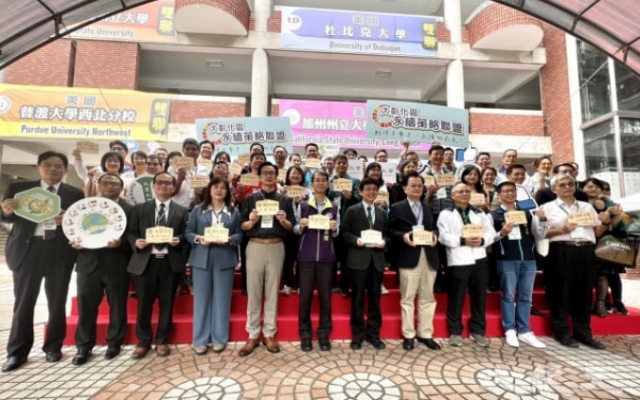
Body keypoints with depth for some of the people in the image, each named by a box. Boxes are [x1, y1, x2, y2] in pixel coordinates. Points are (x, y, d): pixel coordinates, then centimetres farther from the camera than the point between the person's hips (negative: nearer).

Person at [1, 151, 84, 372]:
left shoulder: (74, 194, 3)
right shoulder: (18, 188, 6)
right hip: (27, 249, 1)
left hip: (59, 252, 0)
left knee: (57, 302, 8)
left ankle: (53, 347, 23)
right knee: (23, 302, 7)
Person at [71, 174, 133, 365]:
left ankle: (114, 343, 23)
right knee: (86, 306, 8)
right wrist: (75, 243, -9)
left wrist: (121, 243, -22)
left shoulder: (129, 210, 2)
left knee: (117, 306, 8)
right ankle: (84, 346, 23)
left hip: (116, 266, -2)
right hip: (89, 263, 3)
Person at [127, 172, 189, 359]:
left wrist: (179, 240, -17)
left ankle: (162, 341, 24)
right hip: (145, 261, 1)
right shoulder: (139, 209, 11)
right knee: (144, 304, 8)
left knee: (167, 304, 8)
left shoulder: (182, 211, 8)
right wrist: (136, 242, -13)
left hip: (170, 262, 0)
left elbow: (187, 235, 3)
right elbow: (130, 232, 7)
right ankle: (143, 341, 26)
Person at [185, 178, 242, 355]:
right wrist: (198, 239, -15)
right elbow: (188, 232, 4)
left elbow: (240, 235, 3)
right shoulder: (198, 210, 7)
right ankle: (200, 340, 20)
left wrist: (230, 240, -16)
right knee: (201, 299, 7)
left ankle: (220, 338, 20)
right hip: (201, 259, 0)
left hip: (225, 260, 0)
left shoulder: (234, 212, 7)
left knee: (222, 299, 6)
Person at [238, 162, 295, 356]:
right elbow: (242, 226, 4)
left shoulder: (284, 200, 9)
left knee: (272, 292, 7)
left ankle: (269, 334, 19)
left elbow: (292, 227, 6)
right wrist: (252, 221, -16)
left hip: (276, 247, 1)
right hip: (255, 247, 0)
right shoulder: (250, 199, 7)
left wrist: (284, 221, -14)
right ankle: (253, 335, 17)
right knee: (253, 292, 5)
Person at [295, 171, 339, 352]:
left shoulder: (334, 207, 7)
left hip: (326, 257, 1)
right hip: (306, 256, -1)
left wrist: (334, 229, -12)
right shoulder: (303, 205, 4)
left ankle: (324, 334, 21)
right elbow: (295, 230, 4)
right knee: (305, 296, 4)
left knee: (325, 296, 7)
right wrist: (301, 225, -16)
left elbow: (336, 234, 9)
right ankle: (305, 334, 18)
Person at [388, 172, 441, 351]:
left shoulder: (429, 208, 18)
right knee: (407, 298, 4)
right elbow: (390, 231, -2)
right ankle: (408, 335, 16)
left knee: (427, 297, 11)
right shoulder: (397, 208, 2)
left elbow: (434, 227, 17)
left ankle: (425, 334, 24)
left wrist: (435, 235, -5)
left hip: (429, 256, 5)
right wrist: (403, 236, -20)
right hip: (409, 257, -5)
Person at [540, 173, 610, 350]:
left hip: (586, 252, 5)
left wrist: (606, 222, -1)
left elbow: (597, 233, 18)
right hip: (561, 253, -4)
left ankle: (583, 333, 20)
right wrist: (561, 230, -17)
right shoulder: (548, 207, 4)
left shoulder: (587, 206, 19)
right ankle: (562, 333, 10)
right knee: (561, 293, 0)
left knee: (584, 293, 9)